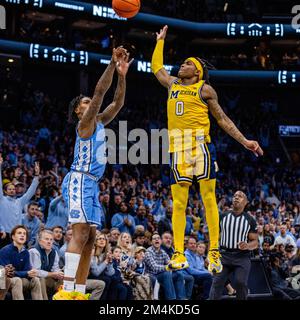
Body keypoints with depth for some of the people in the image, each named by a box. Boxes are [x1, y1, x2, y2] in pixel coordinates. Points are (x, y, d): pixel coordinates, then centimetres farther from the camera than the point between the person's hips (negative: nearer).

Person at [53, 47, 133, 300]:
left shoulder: (99, 123, 20)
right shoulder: (85, 122, -3)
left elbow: (118, 102, 18)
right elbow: (100, 92, -13)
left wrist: (122, 75, 7)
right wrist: (112, 64, -15)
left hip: (91, 184, 10)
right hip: (79, 181, -10)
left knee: (90, 237, 4)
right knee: (81, 233, -19)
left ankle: (79, 292, 2)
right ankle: (66, 291, -26)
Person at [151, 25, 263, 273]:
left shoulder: (205, 89, 8)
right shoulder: (172, 84, 20)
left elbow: (222, 118, 10)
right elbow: (156, 66, 37)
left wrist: (244, 141, 4)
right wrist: (160, 41, 43)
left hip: (201, 143, -4)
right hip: (177, 145, 4)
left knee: (208, 197, -6)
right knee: (178, 201, -1)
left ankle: (214, 252, -7)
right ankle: (179, 254, -2)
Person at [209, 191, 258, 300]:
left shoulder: (250, 220, 2)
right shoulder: (223, 216, 6)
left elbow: (255, 242, 3)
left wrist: (247, 246, -20)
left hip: (242, 257, -1)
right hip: (224, 255, 1)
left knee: (241, 283, -12)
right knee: (217, 282, -9)